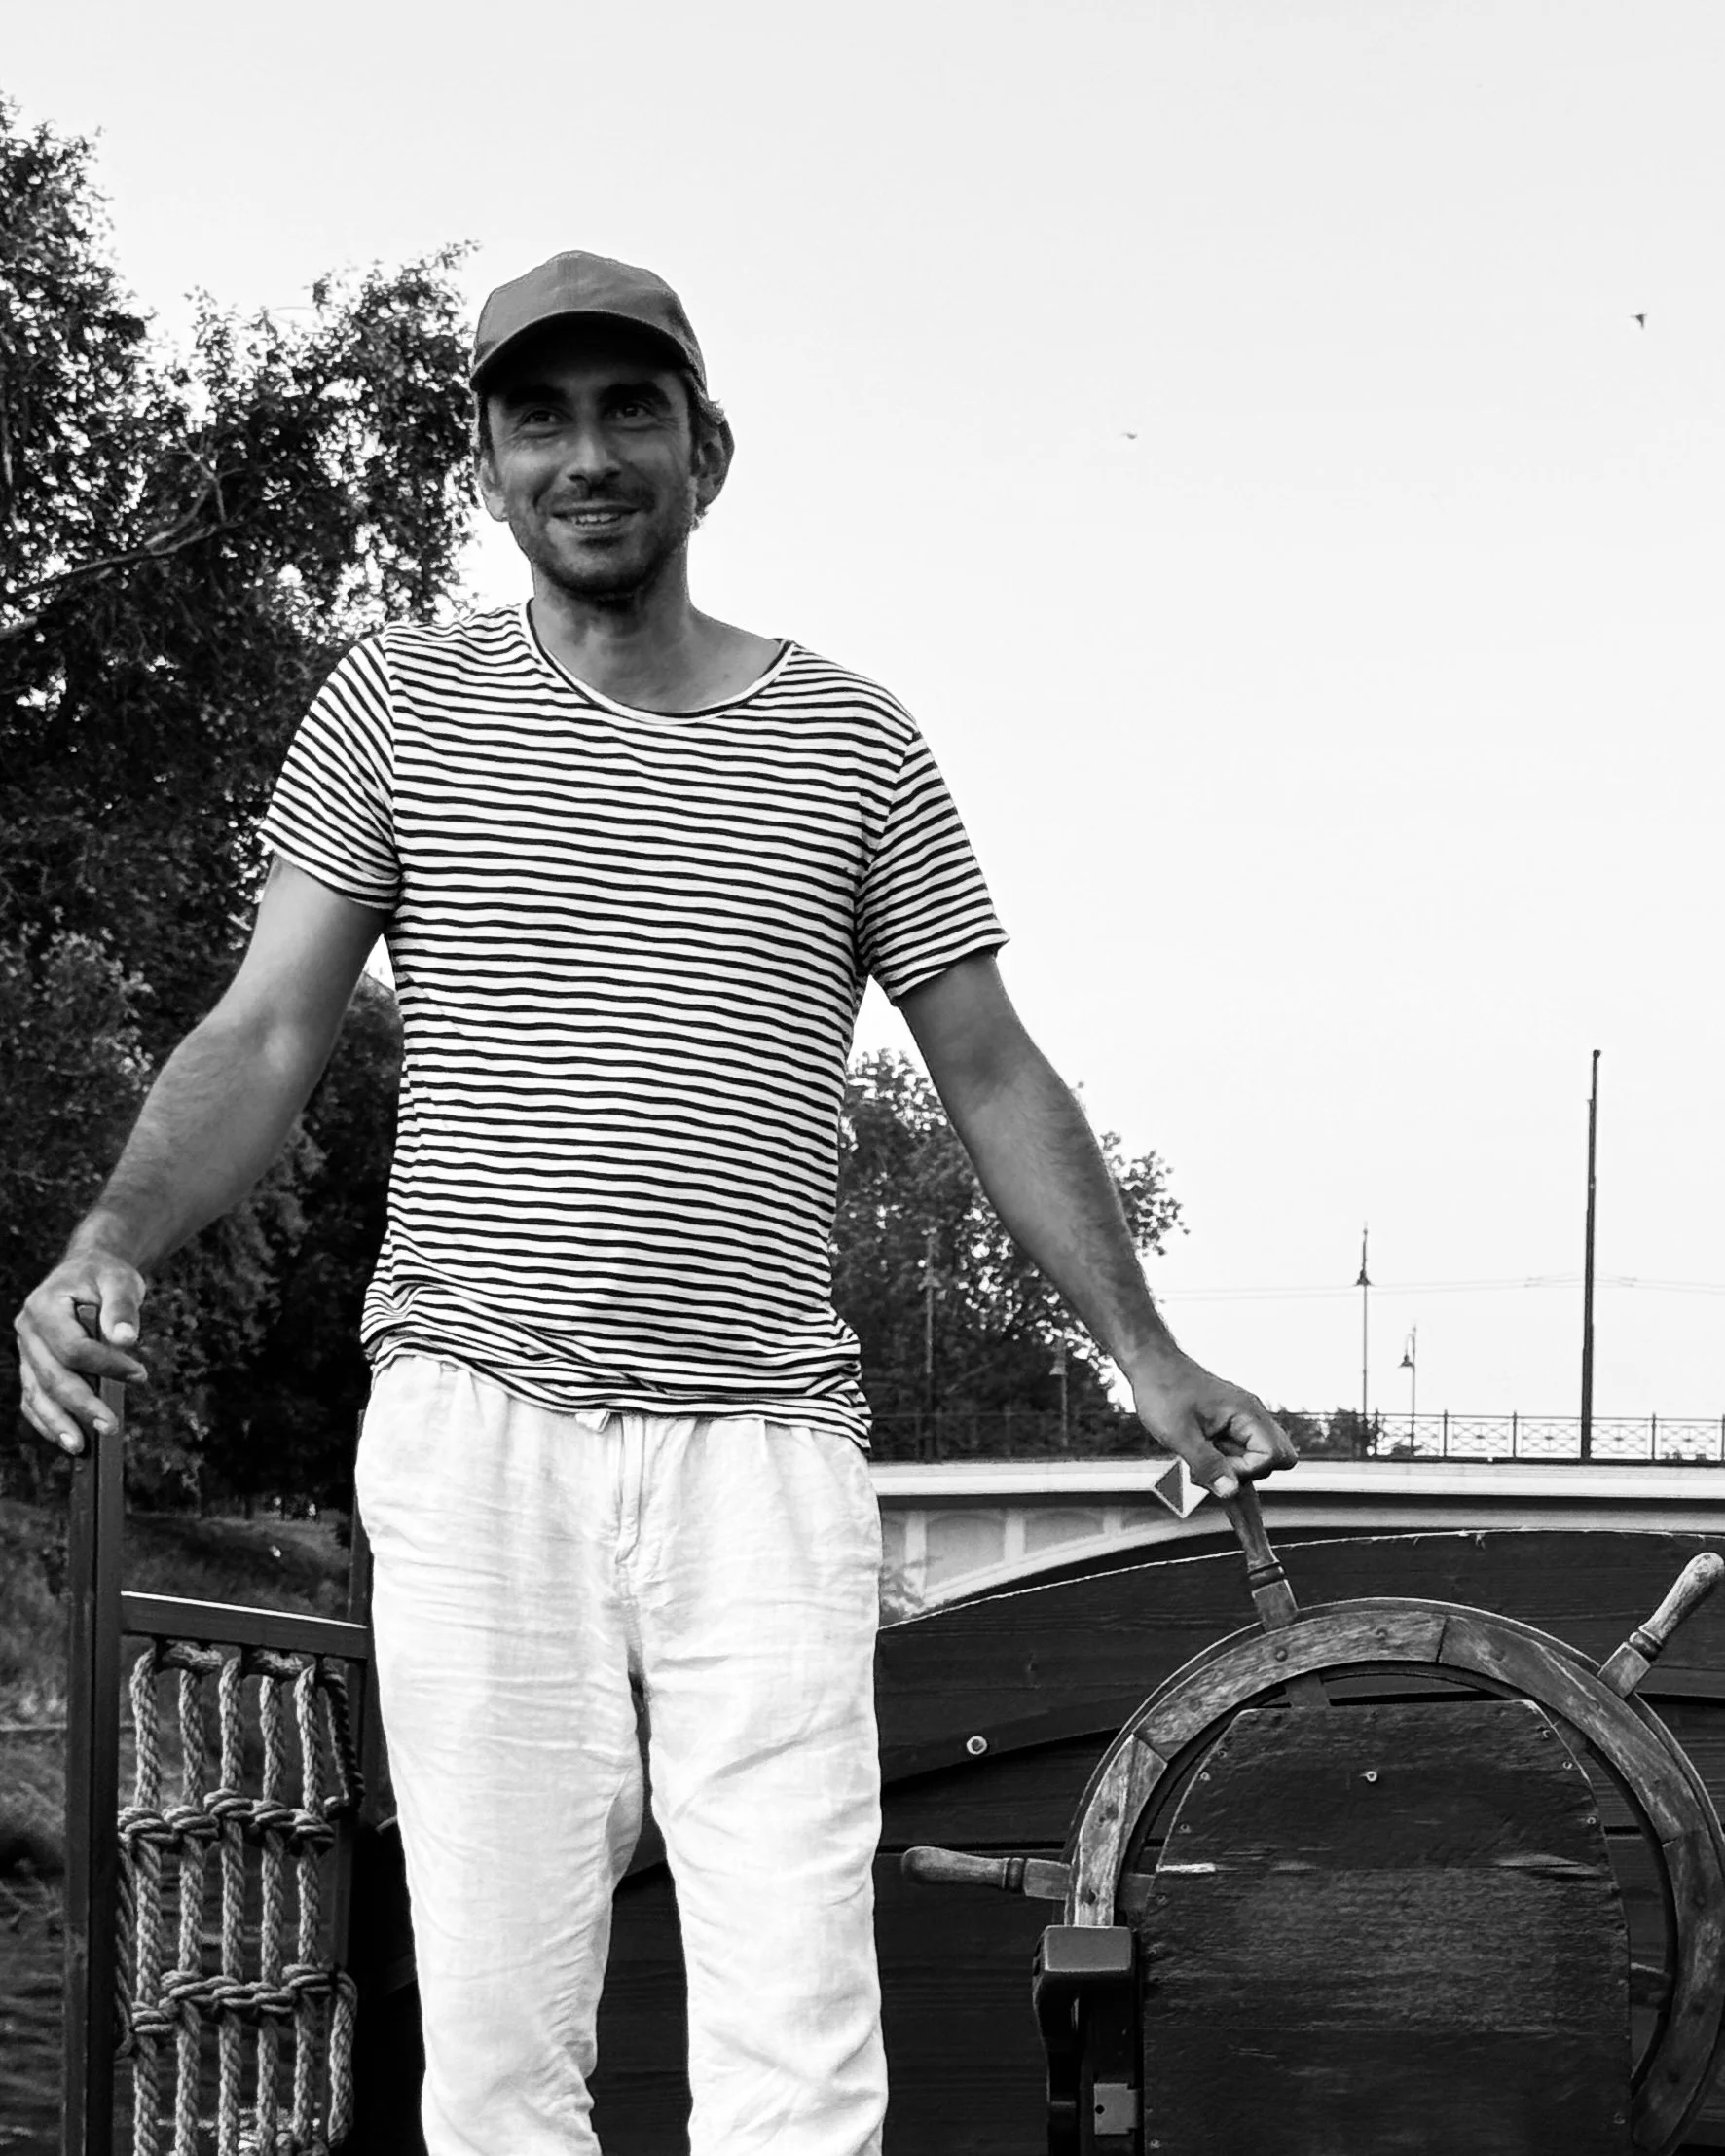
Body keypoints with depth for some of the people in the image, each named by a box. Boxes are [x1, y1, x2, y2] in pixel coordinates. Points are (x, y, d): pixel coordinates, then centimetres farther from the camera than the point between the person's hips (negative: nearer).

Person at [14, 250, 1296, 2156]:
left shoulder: (849, 743, 12)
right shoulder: (399, 708, 10)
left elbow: (991, 1074, 15)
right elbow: (266, 1034, 5)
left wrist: (1147, 1356, 6)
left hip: (766, 1442, 1)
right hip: (475, 1426, 0)